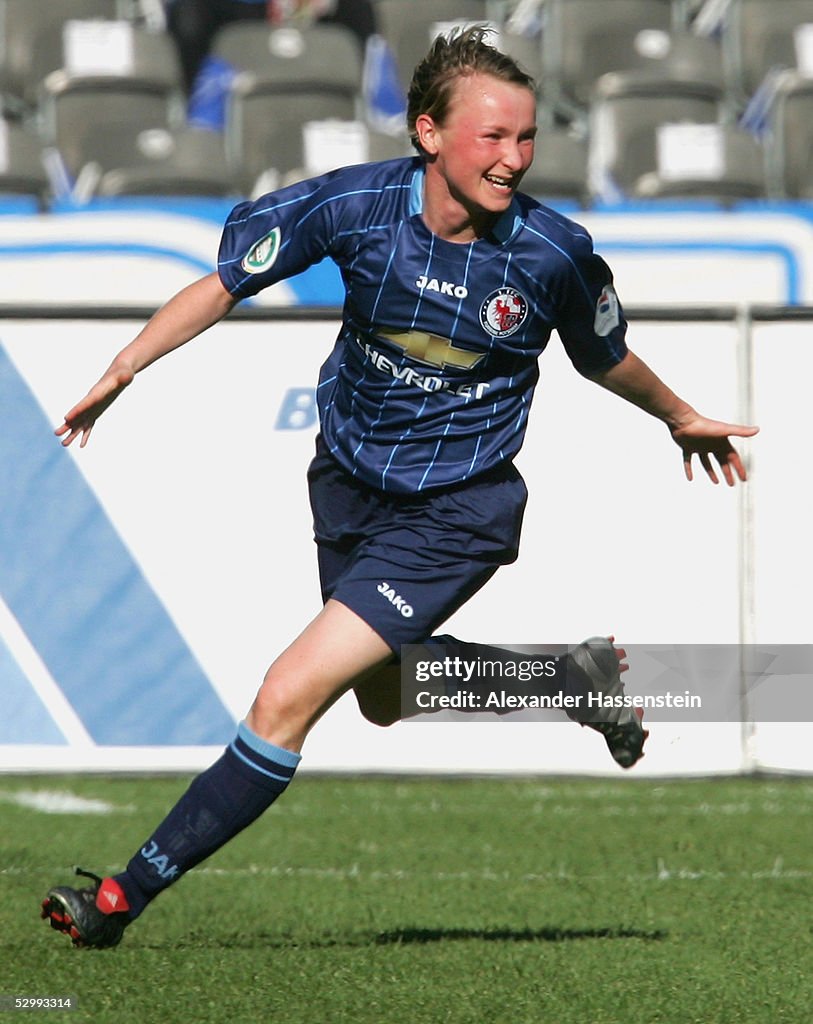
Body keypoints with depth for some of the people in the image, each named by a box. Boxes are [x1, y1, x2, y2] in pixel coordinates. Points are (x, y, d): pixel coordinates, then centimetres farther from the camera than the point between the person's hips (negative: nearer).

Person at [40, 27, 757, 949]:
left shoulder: (555, 254, -19)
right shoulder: (356, 205, -18)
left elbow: (605, 357, 3)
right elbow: (227, 282, -5)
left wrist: (681, 417, 19)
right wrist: (124, 368, -16)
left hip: (455, 513, -4)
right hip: (350, 482, 5)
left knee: (289, 698, -16)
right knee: (386, 699, 27)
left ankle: (126, 898, -9)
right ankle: (578, 673, 47)